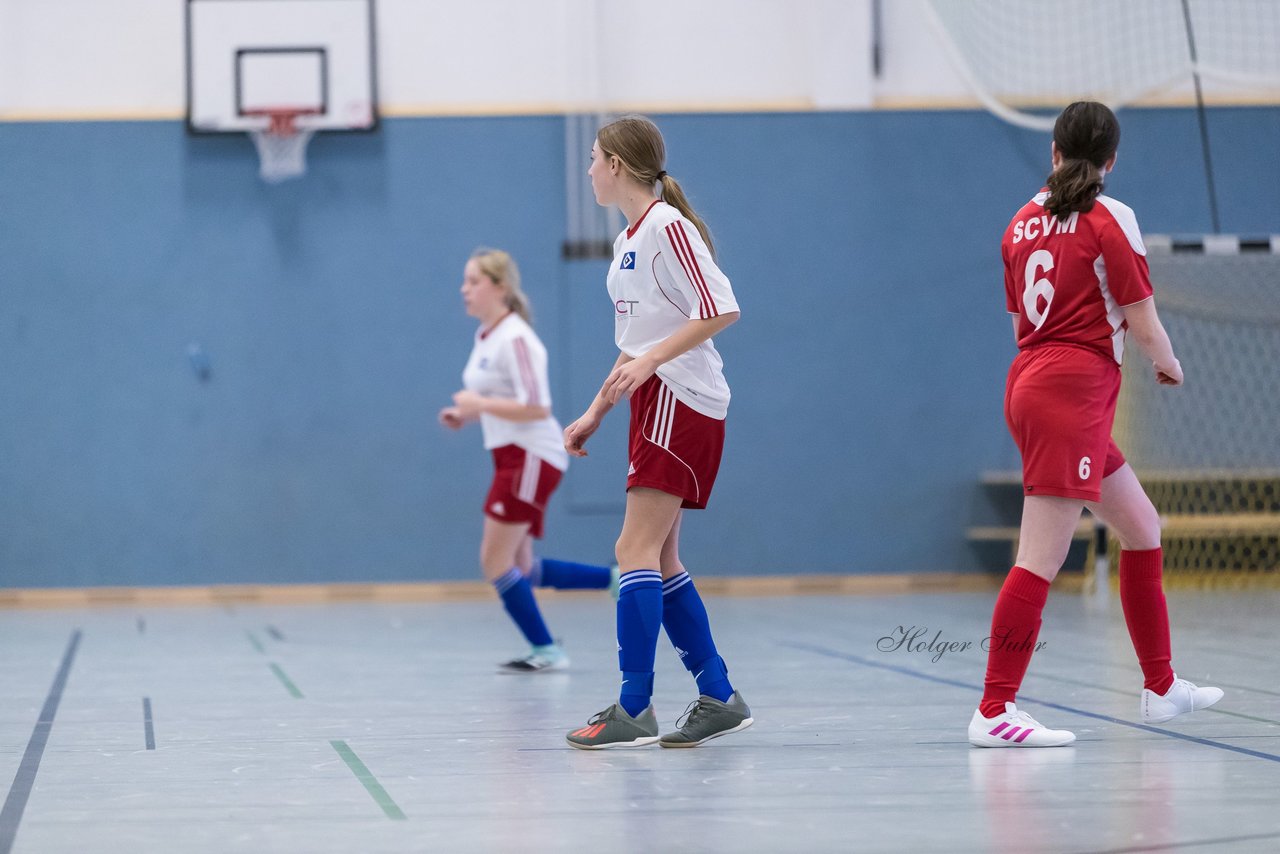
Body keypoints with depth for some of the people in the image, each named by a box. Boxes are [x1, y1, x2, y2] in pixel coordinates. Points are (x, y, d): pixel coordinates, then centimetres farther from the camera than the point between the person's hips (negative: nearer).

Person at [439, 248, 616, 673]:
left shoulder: (515, 339, -17)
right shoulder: (485, 336, 13)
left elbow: (537, 408, -23)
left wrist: (481, 403, -19)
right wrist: (466, 415, 9)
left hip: (532, 458, -10)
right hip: (511, 458, 10)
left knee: (497, 563, -8)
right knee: (520, 569, 10)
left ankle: (546, 651, 2)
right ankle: (616, 578, 17)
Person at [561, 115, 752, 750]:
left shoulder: (667, 227, -11)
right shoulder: (628, 240, 18)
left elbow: (721, 310, -20)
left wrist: (651, 361, -25)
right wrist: (595, 412, 23)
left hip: (683, 401, -10)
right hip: (655, 404, 10)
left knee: (636, 550, -13)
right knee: (659, 559, 8)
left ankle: (633, 709, -15)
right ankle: (718, 699, 12)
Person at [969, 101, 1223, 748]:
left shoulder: (1024, 222, 11)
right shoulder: (1110, 219, -7)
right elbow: (1143, 324, -8)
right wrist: (1168, 364, 12)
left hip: (1032, 380, 8)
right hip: (1073, 396, -8)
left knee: (1142, 528, 19)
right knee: (1042, 560, -9)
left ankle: (1161, 687, 26)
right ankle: (994, 712, -10)